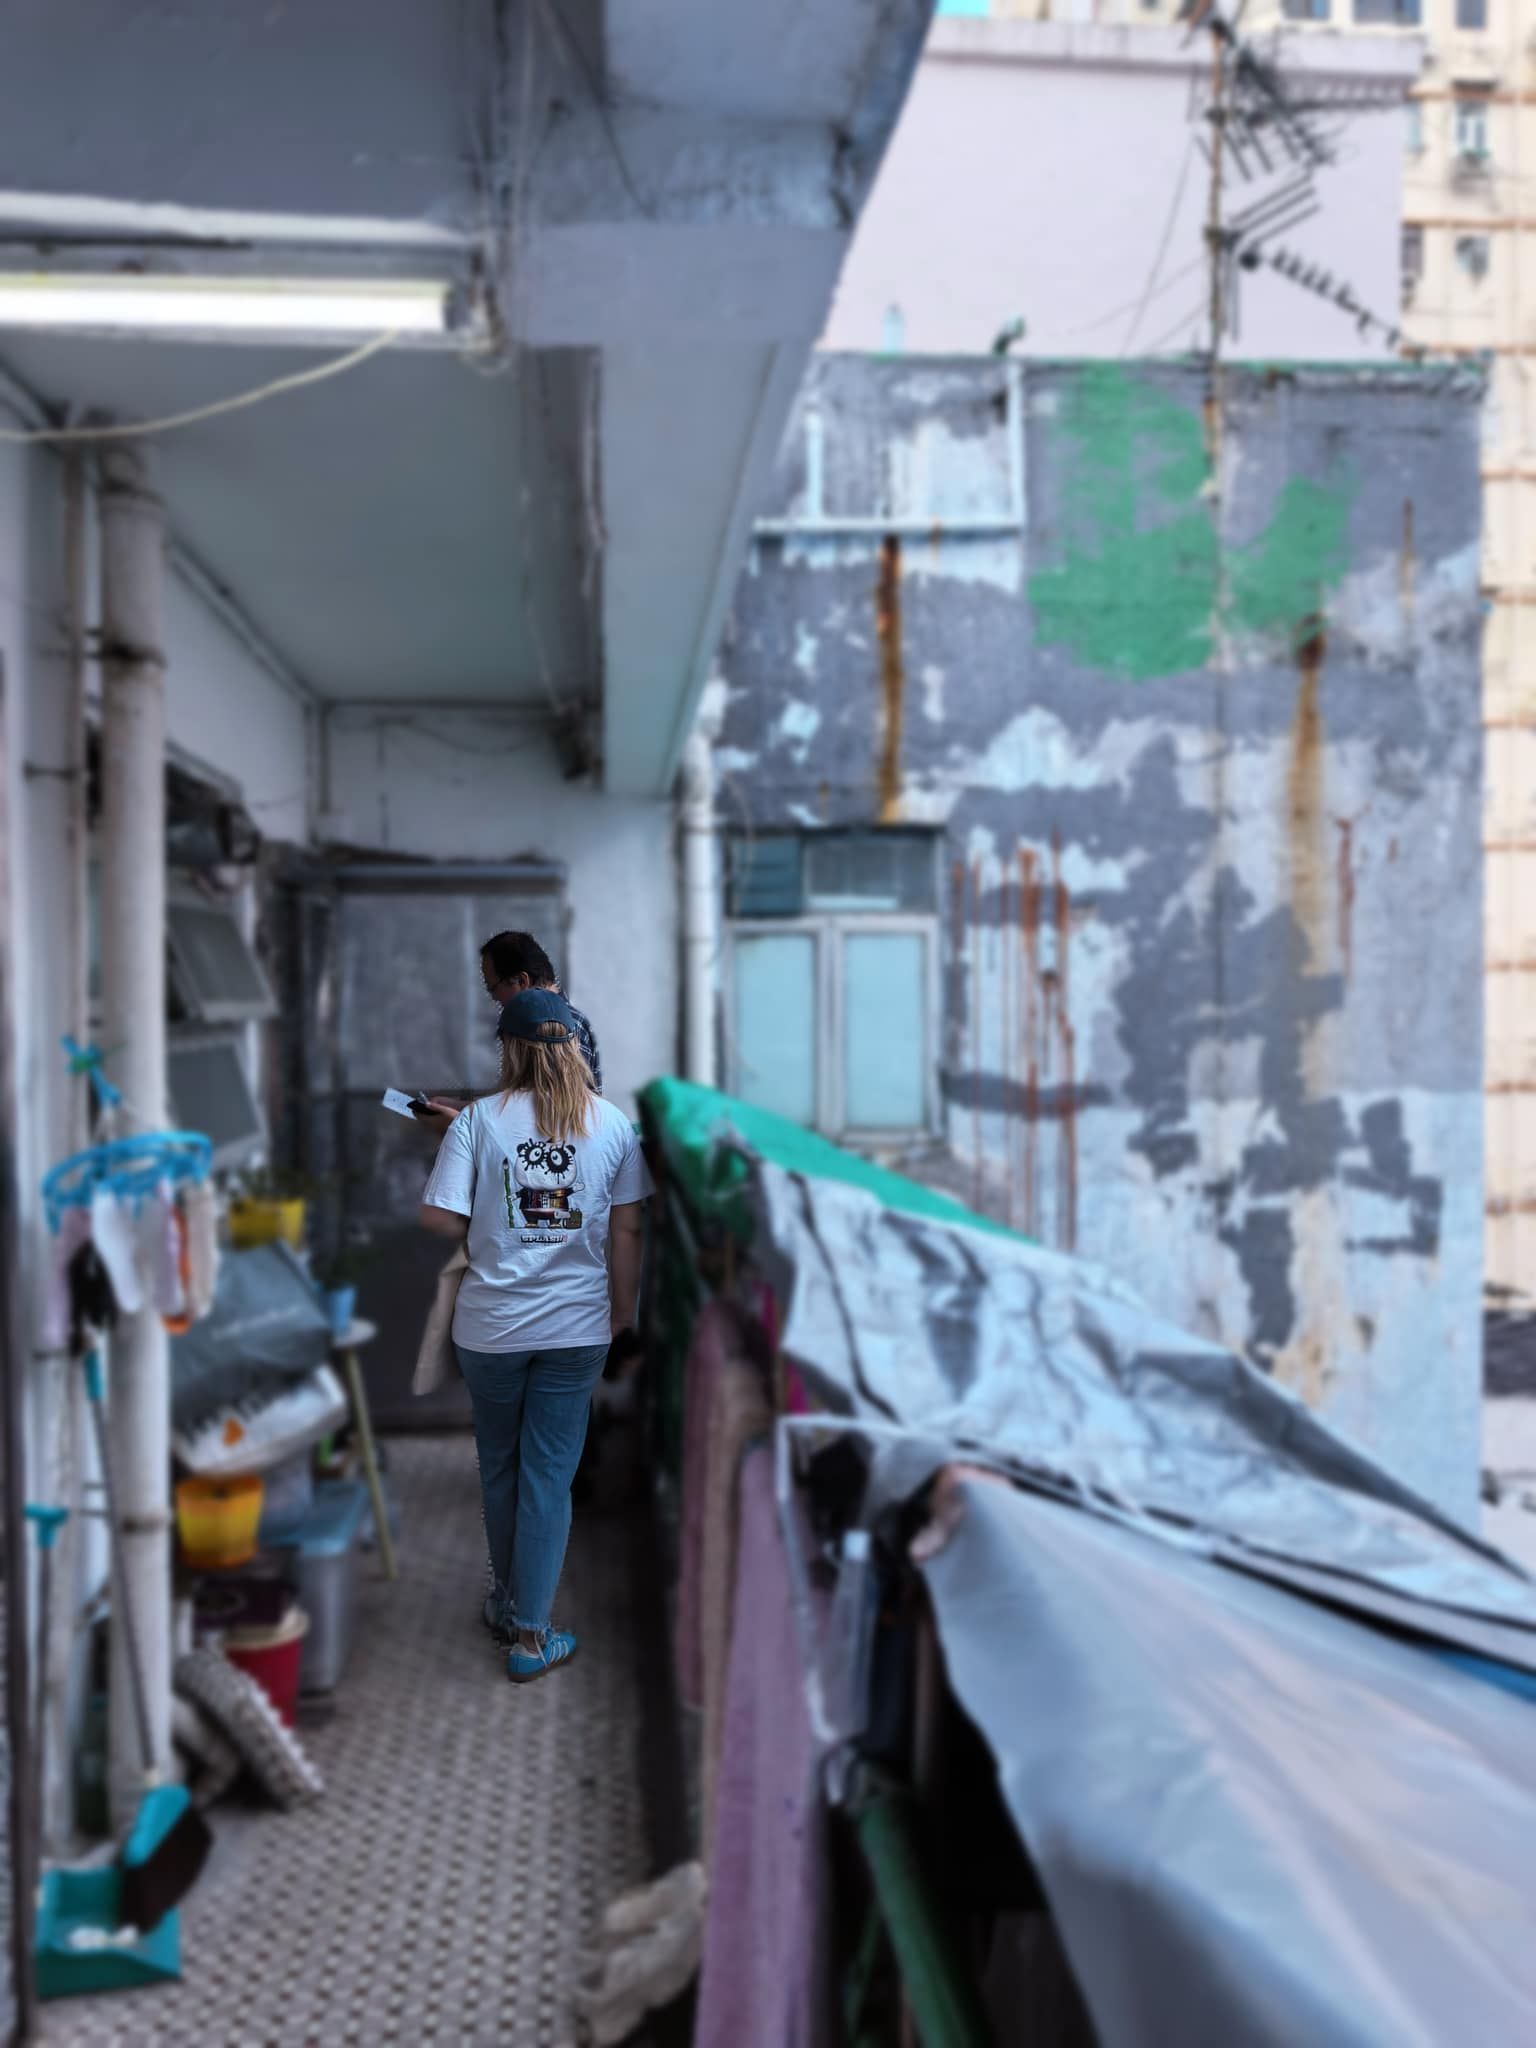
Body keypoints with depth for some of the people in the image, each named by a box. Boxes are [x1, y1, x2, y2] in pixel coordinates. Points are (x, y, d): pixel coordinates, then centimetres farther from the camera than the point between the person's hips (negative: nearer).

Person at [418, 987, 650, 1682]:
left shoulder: (478, 1119, -9)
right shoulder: (614, 1124, -4)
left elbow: (439, 1220, -13)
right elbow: (626, 1231, -1)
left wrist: (483, 1227, 9)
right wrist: (623, 1312, 10)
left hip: (491, 1325, 0)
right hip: (577, 1327, 1)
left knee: (500, 1467, 19)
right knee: (549, 1475, 9)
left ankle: (507, 1603, 36)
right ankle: (530, 1635, 14)